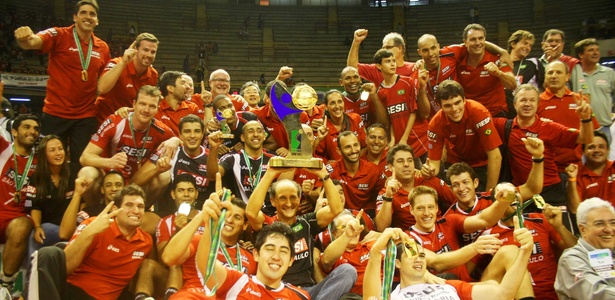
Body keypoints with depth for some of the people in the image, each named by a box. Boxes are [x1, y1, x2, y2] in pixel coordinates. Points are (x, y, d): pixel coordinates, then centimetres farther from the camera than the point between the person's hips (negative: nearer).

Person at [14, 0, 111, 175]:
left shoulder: (103, 48, 6)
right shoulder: (59, 35, -5)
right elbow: (33, 42, -25)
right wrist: (25, 38, -46)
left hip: (86, 116, 3)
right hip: (55, 113, -3)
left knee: (81, 164, 7)